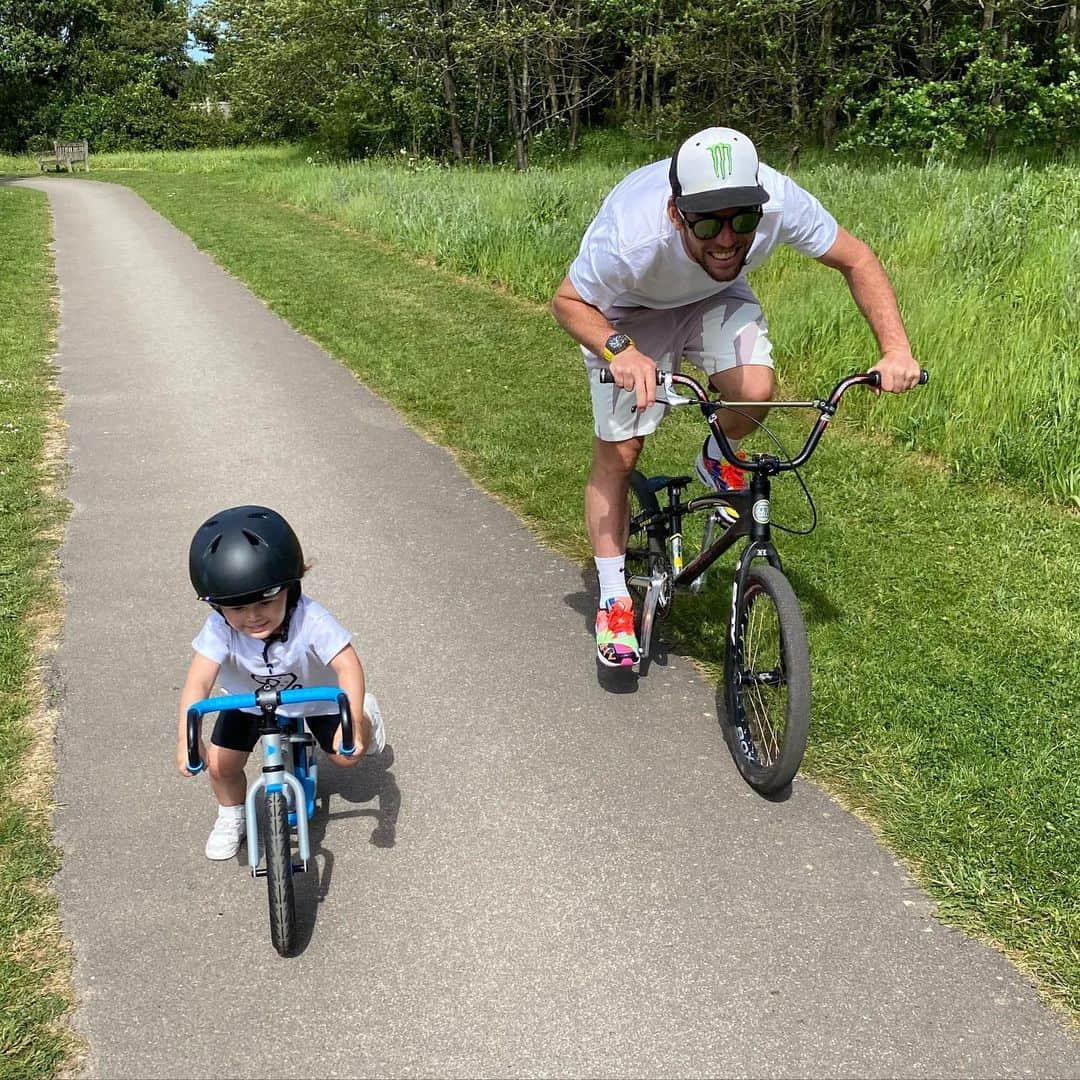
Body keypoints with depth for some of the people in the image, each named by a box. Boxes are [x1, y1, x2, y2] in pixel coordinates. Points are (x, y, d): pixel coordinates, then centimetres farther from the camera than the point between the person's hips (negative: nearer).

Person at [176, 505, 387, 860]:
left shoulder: (310, 619, -40)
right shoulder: (219, 629, -36)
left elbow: (348, 666, -44)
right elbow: (198, 682, -42)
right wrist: (187, 738, -57)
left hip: (315, 694, -1)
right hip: (250, 699, 1)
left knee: (348, 755, -1)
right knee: (221, 765, -7)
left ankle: (363, 714, 35)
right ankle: (231, 814, 27)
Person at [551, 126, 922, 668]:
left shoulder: (778, 200, -35)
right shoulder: (631, 237, -42)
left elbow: (857, 261, -18)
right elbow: (567, 301, -23)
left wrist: (896, 350, -29)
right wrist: (619, 350, -42)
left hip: (715, 297, 2)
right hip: (629, 310, -2)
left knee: (755, 392, -26)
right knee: (617, 454, -4)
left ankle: (717, 461, 10)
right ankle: (613, 600, 15)